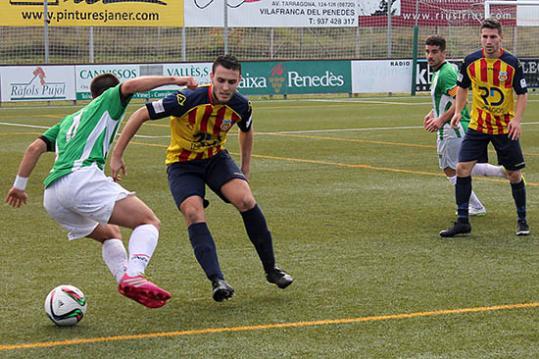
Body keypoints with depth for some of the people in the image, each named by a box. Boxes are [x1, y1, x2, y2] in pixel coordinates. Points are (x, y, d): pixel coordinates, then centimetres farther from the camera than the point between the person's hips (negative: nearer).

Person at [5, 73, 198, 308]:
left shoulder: (69, 120, 36)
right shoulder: (107, 101, 21)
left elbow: (34, 148, 27)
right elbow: (130, 86, 0)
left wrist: (19, 185, 32)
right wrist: (174, 80, 1)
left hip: (51, 197, 7)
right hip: (82, 177, -7)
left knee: (110, 233, 26)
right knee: (149, 222, -8)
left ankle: (124, 279, -1)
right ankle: (133, 276, -35)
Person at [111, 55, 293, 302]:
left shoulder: (241, 106, -15)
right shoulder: (188, 100, -28)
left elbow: (246, 131, 11)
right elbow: (141, 115, -21)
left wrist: (245, 169, 14)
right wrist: (117, 155, -19)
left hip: (216, 158, 3)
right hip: (182, 164, -3)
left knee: (246, 200, -21)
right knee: (194, 213, -28)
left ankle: (271, 269, -7)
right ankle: (217, 281, -29)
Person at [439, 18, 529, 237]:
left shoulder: (512, 63, -11)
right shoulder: (471, 61, -5)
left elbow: (522, 93, -4)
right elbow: (462, 87, 11)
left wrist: (517, 119, -18)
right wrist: (458, 111, -2)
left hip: (505, 128, -1)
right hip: (477, 126, 2)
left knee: (514, 175, 3)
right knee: (462, 168, -9)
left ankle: (522, 220, 23)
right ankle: (462, 221, -1)